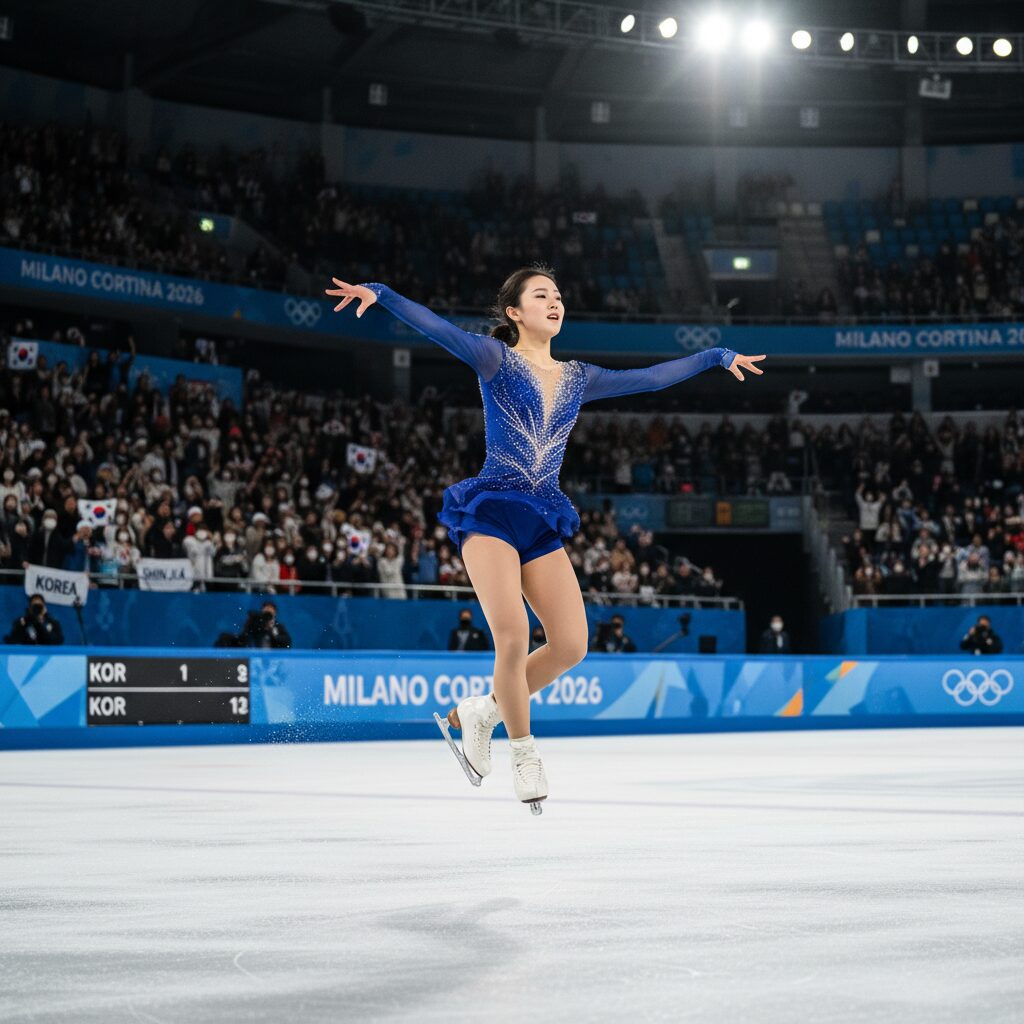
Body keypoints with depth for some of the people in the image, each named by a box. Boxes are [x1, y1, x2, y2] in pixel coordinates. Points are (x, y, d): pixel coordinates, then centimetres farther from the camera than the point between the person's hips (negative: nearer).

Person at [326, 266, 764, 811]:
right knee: (514, 636, -20)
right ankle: (524, 751, 3)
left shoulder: (578, 377, 16)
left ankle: (478, 712, 16)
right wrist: (378, 293, -29)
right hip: (491, 511, -5)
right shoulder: (494, 358, 1)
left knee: (571, 645, -5)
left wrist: (718, 356, 27)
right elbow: (436, 327, -14)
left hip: (543, 521, 6)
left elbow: (651, 378, 23)